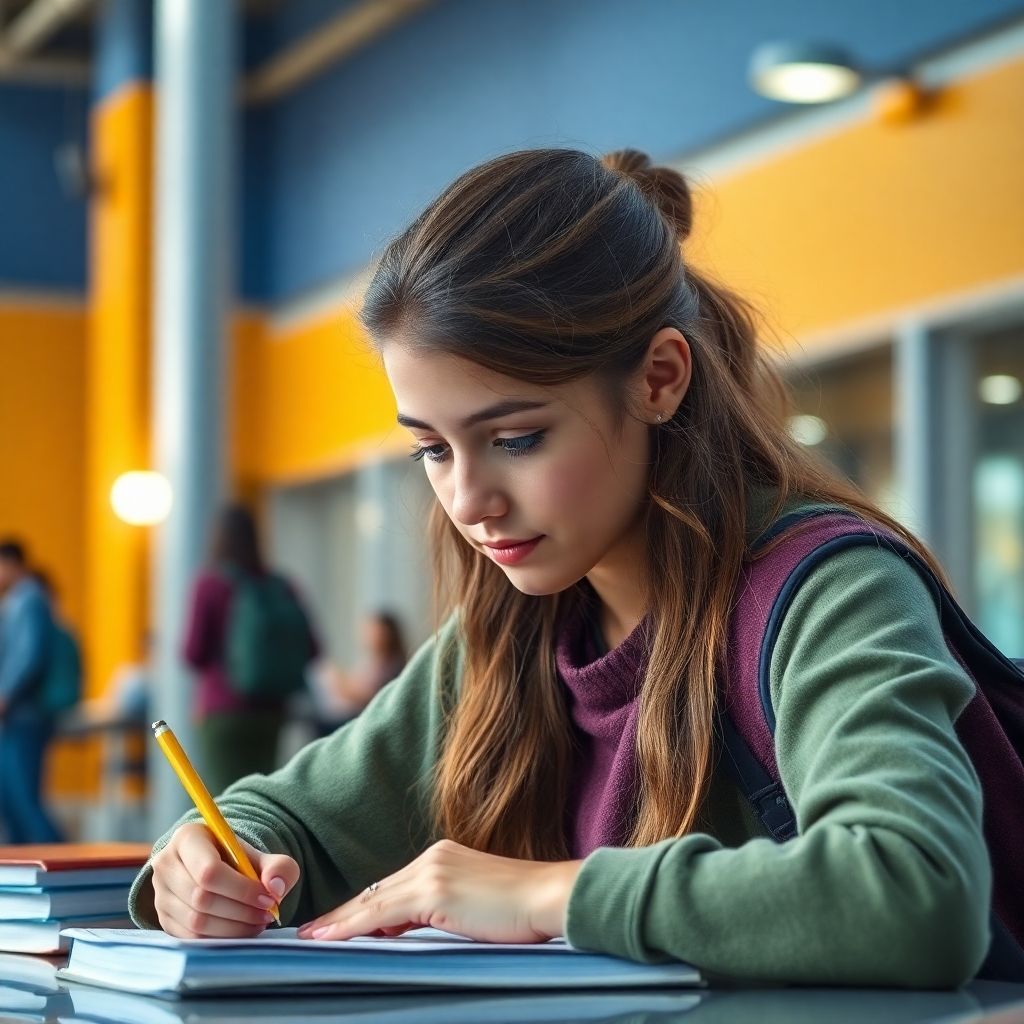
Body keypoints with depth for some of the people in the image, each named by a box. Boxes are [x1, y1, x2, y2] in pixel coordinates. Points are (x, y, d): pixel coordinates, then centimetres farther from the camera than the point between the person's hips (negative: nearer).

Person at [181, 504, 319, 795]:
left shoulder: (210, 582, -7)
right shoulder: (279, 585, 5)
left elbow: (194, 653, -8)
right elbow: (310, 650, 5)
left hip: (223, 710, -5)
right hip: (270, 710, 5)